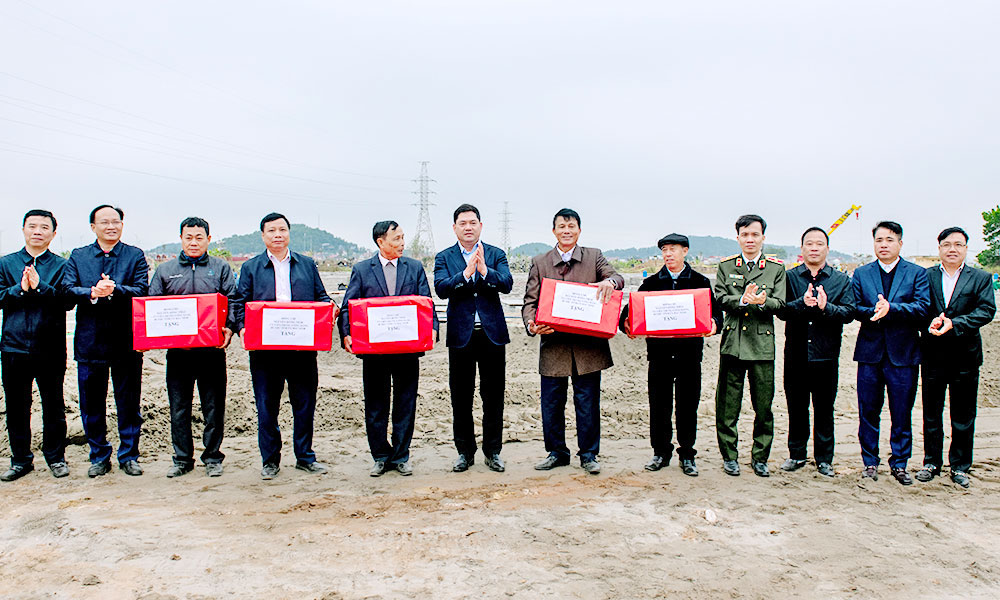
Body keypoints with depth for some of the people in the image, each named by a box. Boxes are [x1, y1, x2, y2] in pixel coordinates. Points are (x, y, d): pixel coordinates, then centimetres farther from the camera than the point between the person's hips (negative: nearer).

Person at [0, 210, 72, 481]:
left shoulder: (61, 266, 3)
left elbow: (67, 300, -10)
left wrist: (39, 286, -21)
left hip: (50, 348, -2)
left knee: (53, 406, 6)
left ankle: (56, 457, 20)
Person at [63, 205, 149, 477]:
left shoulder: (135, 256, 4)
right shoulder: (78, 256, 9)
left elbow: (142, 291, -9)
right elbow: (67, 289, -4)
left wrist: (115, 290, -26)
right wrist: (93, 293, -22)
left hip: (126, 340, -1)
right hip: (90, 340, 2)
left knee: (129, 402, 6)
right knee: (92, 404, 9)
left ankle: (129, 455, 19)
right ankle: (99, 457, 23)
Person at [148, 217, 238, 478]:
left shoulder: (221, 268, 8)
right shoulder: (165, 270, 13)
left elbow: (233, 301, 1)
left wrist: (229, 327, -16)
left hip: (212, 349, -2)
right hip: (177, 350, 2)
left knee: (214, 407, 4)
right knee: (179, 407, 7)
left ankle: (213, 457, 16)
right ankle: (182, 458, 19)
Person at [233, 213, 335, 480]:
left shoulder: (307, 265, 13)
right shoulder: (251, 267, 10)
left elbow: (321, 297, 14)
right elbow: (240, 303, 6)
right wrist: (243, 328, -10)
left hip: (303, 347, 1)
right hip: (264, 347, -1)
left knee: (305, 403, 6)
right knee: (266, 406, 5)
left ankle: (305, 456, 20)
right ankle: (270, 460, 18)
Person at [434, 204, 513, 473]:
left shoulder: (496, 254, 6)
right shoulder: (444, 257, 5)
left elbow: (507, 284, -9)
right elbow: (441, 288, -11)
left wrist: (485, 271, -25)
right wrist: (466, 273, -24)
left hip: (492, 333, 0)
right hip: (461, 334, 0)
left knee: (493, 397, 6)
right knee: (461, 398, 7)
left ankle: (493, 451, 18)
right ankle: (465, 452, 20)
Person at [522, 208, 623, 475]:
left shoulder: (594, 257, 9)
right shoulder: (539, 263, 9)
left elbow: (618, 278, -2)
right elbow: (530, 301, 3)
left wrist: (609, 281, -26)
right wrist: (531, 323, -17)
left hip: (588, 343, -1)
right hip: (553, 343, 1)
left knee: (588, 401, 5)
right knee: (551, 403, 7)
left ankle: (588, 454, 18)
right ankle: (556, 453, 23)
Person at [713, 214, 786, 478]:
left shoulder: (776, 268, 8)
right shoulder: (726, 266, 10)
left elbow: (779, 304, 0)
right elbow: (721, 299, -1)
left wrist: (760, 302, -20)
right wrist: (744, 300, -19)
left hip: (762, 343, 0)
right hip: (732, 342, 0)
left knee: (763, 406, 4)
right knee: (728, 404, 4)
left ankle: (760, 457, 19)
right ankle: (729, 456, 16)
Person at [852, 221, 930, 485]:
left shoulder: (917, 273, 3)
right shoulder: (861, 274, 9)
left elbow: (923, 309, -9)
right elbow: (854, 308, 0)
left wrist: (891, 309, -21)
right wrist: (874, 312, -19)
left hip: (903, 354, -1)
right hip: (870, 352, 1)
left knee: (902, 414, 5)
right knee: (868, 412, 7)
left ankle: (899, 464, 19)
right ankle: (870, 462, 19)